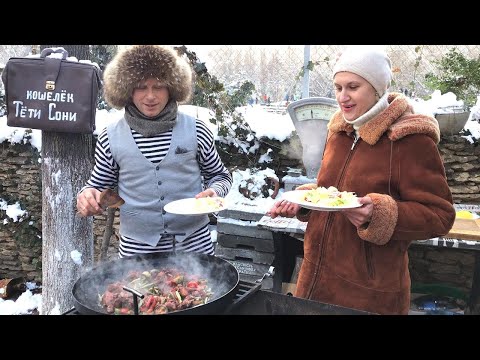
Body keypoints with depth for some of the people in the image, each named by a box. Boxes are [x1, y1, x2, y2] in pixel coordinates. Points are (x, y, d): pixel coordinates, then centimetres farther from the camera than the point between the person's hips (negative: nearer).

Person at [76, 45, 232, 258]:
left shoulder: (195, 131, -5)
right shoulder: (111, 138, -4)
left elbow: (220, 175, 8)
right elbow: (100, 184, 9)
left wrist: (214, 192, -12)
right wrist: (87, 195, -12)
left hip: (194, 243, 0)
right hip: (137, 248, 0)